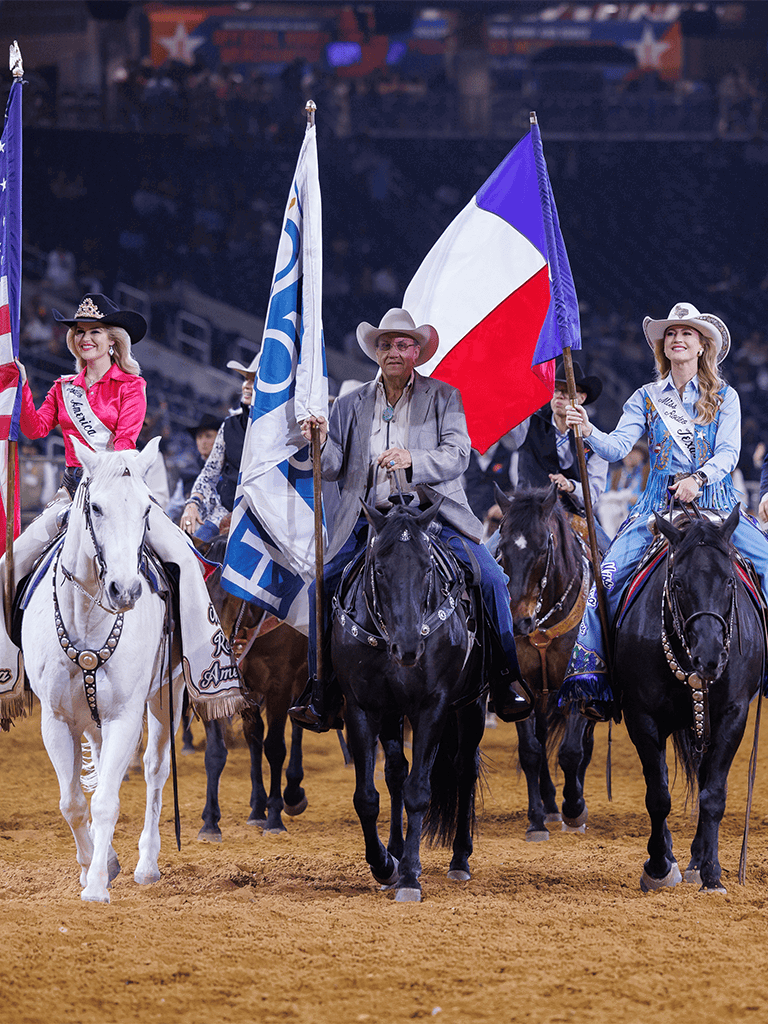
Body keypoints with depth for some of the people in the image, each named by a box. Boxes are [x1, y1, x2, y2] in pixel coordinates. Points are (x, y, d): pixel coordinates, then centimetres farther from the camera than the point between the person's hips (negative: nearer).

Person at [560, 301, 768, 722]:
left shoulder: (725, 398, 8)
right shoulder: (647, 398, 10)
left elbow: (728, 453, -3)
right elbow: (618, 446, -2)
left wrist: (698, 477, -22)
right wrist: (588, 431, -22)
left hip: (714, 502, 0)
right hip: (659, 504, 0)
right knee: (610, 573, -20)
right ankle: (589, 671, -16)